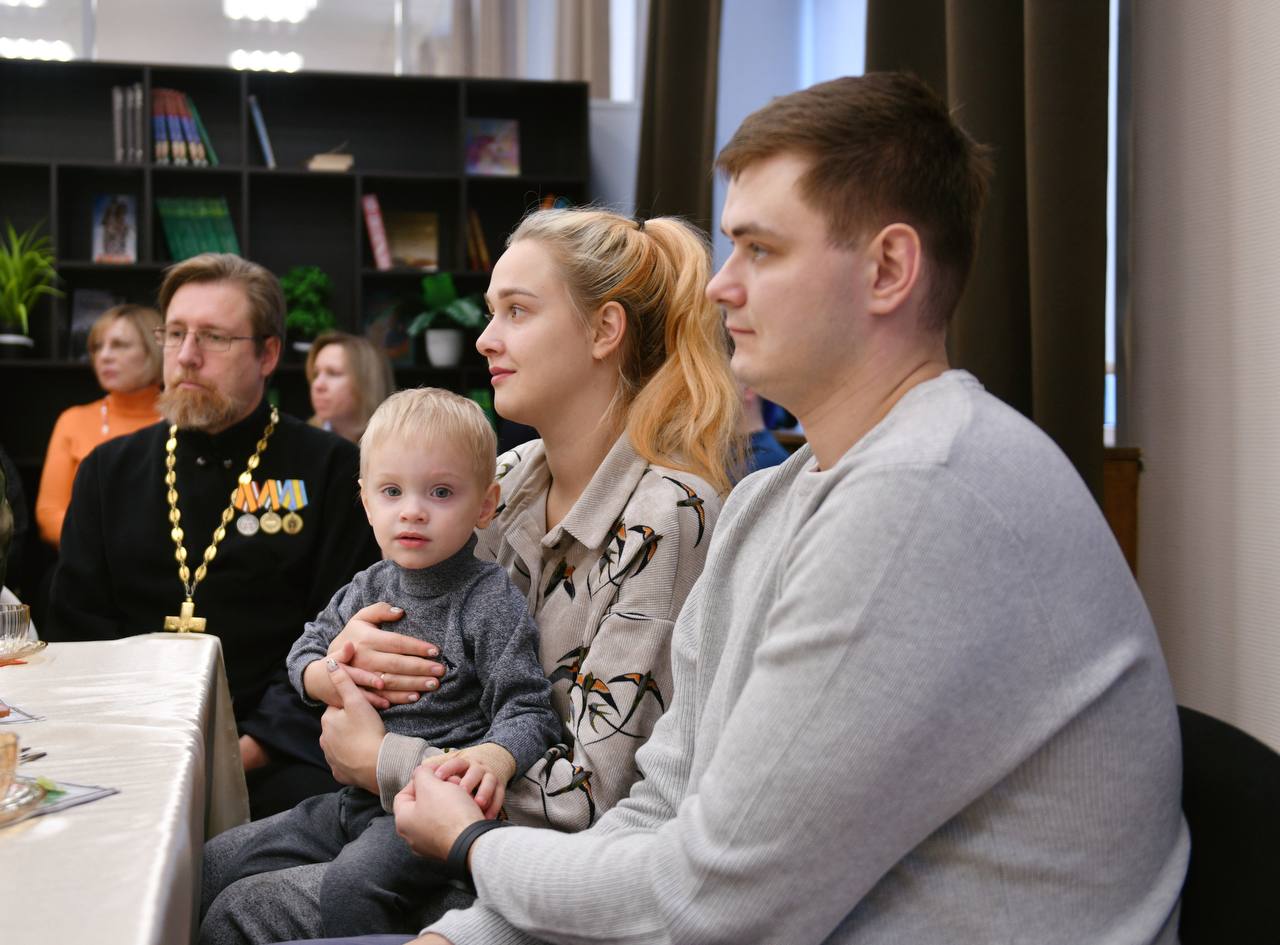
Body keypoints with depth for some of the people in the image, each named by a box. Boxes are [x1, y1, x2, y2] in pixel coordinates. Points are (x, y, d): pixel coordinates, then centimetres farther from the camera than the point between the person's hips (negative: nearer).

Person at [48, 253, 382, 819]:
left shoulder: (330, 470, 6)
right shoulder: (109, 471, 17)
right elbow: (76, 624, 12)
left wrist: (254, 746, -16)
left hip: (271, 746, -2)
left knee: (308, 795, -34)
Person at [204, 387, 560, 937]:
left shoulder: (490, 601, -13)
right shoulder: (369, 589, 8)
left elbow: (528, 712, -16)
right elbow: (305, 649, 21)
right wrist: (325, 679, -4)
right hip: (356, 798, 8)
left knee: (352, 882, -33)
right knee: (217, 864, 7)